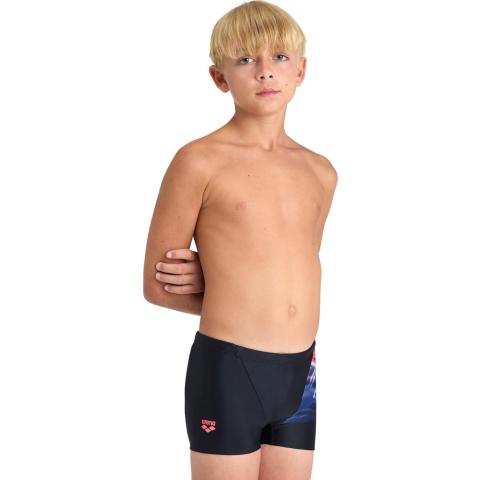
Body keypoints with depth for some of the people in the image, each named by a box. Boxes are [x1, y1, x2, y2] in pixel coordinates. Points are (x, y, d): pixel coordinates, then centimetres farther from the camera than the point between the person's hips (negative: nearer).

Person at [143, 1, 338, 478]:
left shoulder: (320, 172, 9)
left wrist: (217, 279, 0)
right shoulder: (199, 161, -7)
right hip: (226, 371, -5)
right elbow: (157, 283, -3)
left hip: (300, 372, 5)